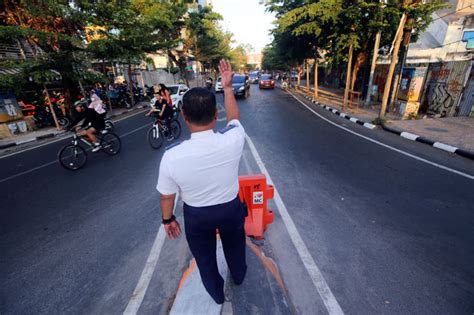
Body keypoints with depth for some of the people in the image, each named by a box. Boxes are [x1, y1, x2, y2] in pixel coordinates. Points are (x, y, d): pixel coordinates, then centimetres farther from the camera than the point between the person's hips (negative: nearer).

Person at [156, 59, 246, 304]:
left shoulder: (172, 156, -27)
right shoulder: (233, 140, -27)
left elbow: (167, 196, -11)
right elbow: (234, 118, -3)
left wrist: (168, 220, 7)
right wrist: (227, 87, 3)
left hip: (196, 215, 0)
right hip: (231, 208, 1)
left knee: (204, 256, 29)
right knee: (234, 245, 33)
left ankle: (217, 294, 57)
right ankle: (238, 275, 64)